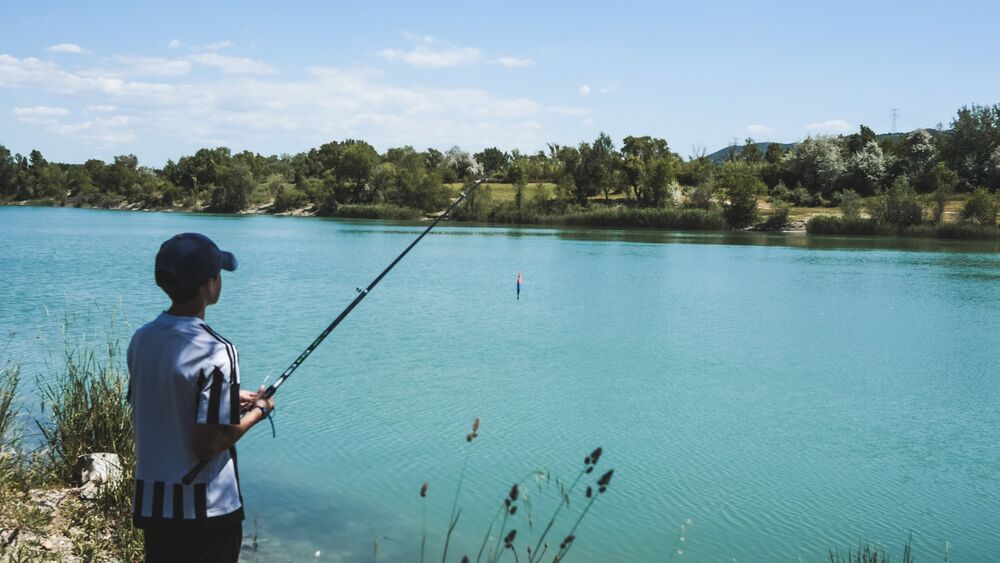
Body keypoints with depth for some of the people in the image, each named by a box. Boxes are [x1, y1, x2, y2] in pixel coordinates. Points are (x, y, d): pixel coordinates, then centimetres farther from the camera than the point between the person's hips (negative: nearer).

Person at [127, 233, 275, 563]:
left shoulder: (142, 339, 0)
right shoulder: (214, 352, -22)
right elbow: (206, 446, -21)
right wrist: (258, 411, -7)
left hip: (151, 504, 7)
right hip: (205, 509, -6)